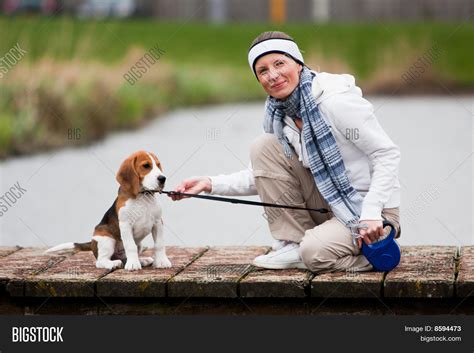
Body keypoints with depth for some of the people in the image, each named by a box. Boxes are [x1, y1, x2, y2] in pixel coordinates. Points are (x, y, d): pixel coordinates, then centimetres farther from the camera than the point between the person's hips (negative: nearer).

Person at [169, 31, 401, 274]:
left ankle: (375, 249, -1)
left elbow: (388, 154, -19)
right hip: (331, 206, 7)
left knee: (316, 253, -33)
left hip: (375, 210, -7)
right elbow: (266, 174, 11)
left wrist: (371, 213, -27)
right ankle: (293, 245, -3)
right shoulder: (277, 114, 2)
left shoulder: (336, 101, -21)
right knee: (264, 147, -6)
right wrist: (211, 184, -2)